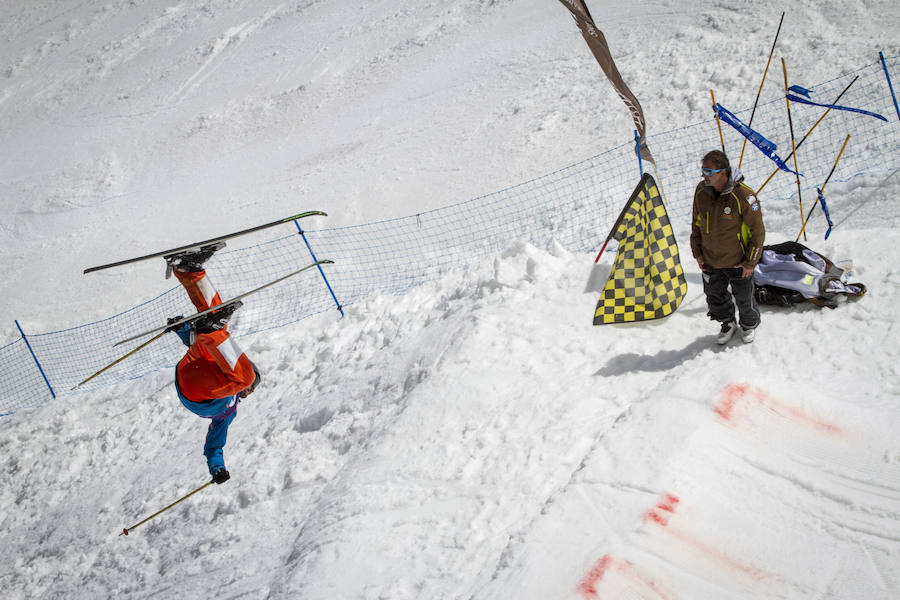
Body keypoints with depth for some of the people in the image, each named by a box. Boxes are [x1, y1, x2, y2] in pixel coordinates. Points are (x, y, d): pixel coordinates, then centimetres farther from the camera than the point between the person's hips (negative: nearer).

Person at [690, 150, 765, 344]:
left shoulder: (743, 196, -27)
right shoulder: (701, 191, -11)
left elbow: (758, 231, -17)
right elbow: (697, 224, 6)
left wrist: (750, 262, -13)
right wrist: (697, 253, 5)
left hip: (738, 262, -4)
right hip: (710, 261, 4)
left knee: (743, 298, 16)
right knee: (715, 297, 18)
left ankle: (749, 324, 46)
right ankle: (727, 323, 47)